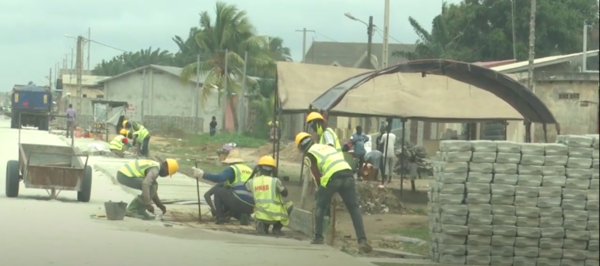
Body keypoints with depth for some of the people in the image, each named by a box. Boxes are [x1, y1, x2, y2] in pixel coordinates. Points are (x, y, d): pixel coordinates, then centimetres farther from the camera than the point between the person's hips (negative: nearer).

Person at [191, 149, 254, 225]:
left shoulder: (232, 169, 2)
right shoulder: (249, 170, 24)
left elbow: (218, 178, -13)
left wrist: (202, 174, -8)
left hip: (239, 201, -7)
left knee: (217, 190, 11)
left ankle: (219, 217, 5)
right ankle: (244, 216, 4)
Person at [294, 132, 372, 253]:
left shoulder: (309, 154, 13)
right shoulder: (327, 146, 32)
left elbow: (317, 175, 5)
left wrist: (320, 188, 20)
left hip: (332, 178, -4)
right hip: (348, 174, 4)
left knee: (320, 207, 18)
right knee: (354, 209, 4)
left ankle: (318, 237, 16)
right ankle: (362, 240, -8)